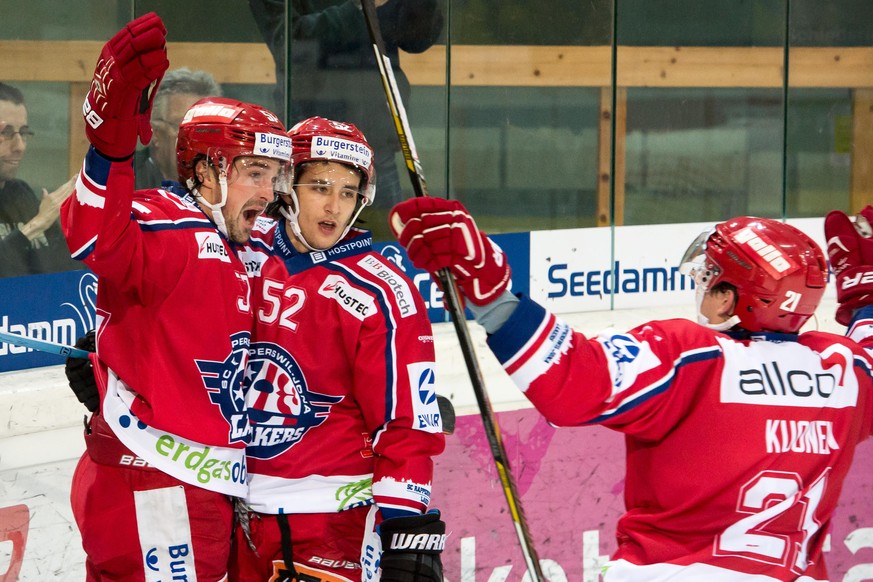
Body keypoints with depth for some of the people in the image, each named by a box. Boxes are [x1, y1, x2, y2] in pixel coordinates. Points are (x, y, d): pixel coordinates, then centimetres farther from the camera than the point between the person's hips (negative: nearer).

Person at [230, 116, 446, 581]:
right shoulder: (244, 253, 0)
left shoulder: (379, 294, -11)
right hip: (234, 502, 4)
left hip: (331, 513, -4)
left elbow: (407, 423, -11)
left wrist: (408, 532, -16)